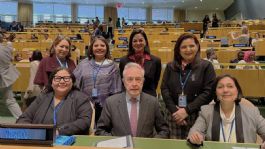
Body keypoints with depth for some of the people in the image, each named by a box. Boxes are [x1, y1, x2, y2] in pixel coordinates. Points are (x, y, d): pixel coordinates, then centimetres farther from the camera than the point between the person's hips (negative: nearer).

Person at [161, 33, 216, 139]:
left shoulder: (206, 66, 0)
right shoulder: (170, 66, 9)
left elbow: (208, 92, -8)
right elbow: (164, 89, 4)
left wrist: (187, 110, -12)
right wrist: (174, 111, -9)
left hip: (197, 116, -2)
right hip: (174, 115, 3)